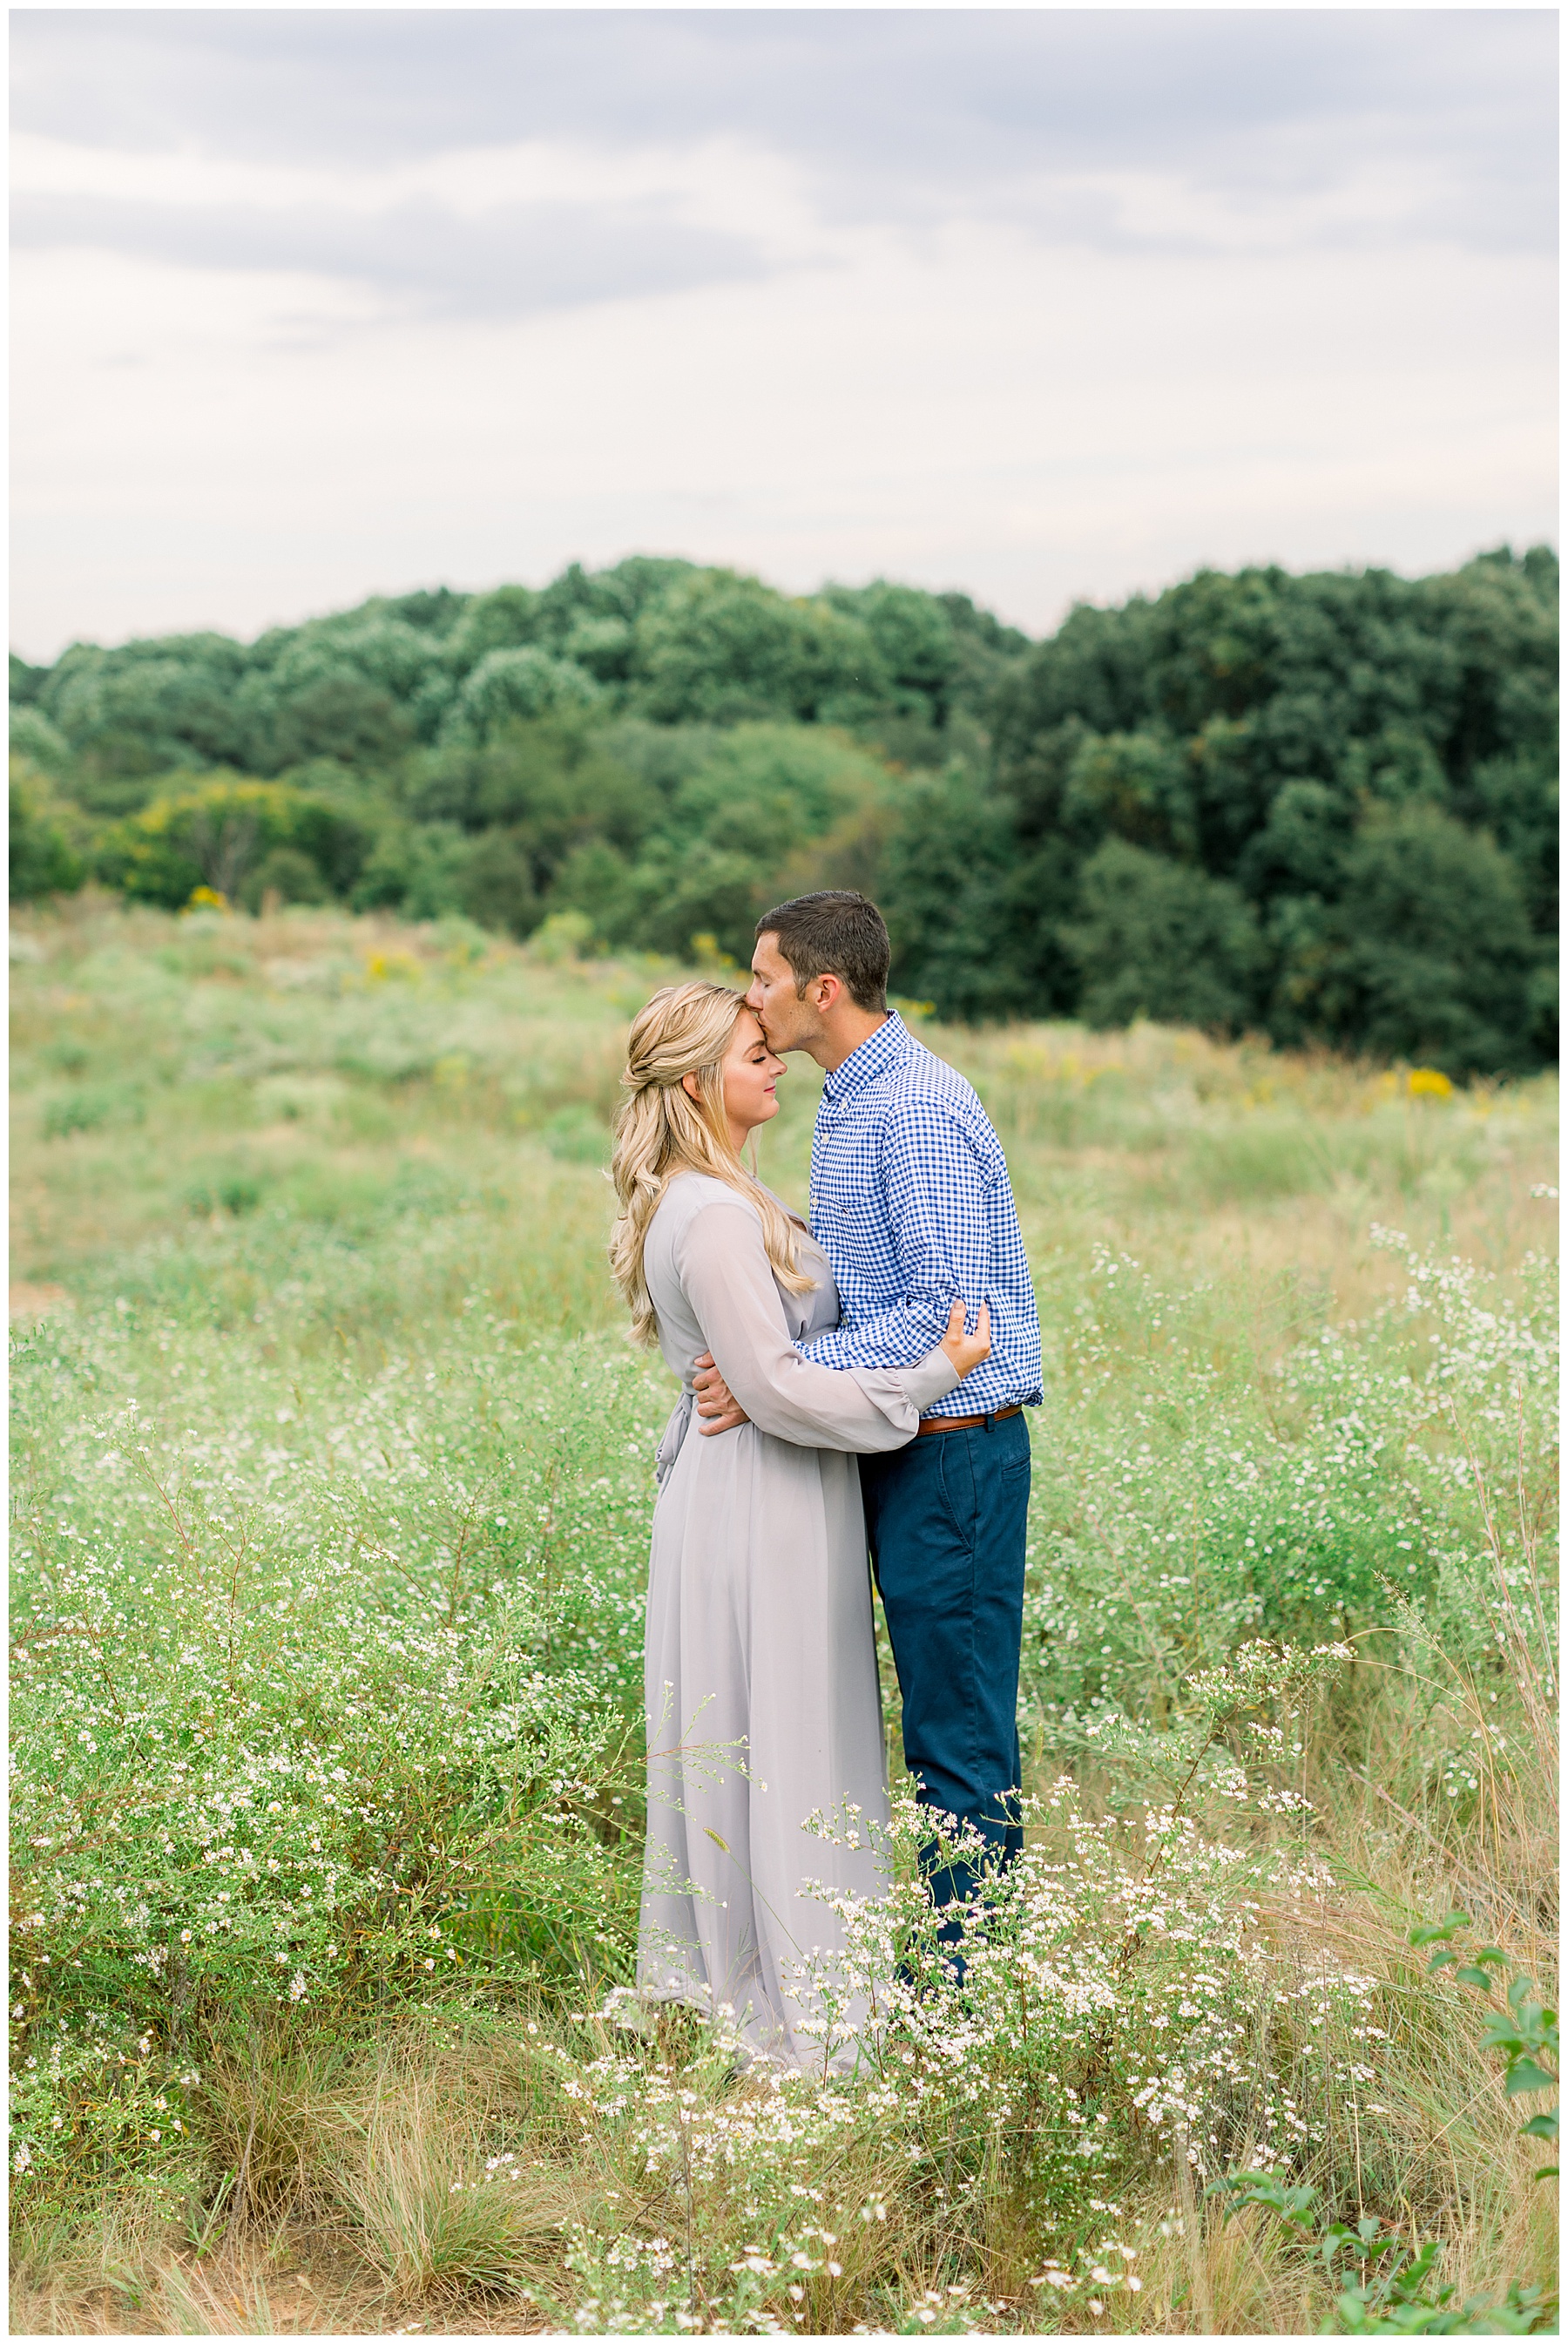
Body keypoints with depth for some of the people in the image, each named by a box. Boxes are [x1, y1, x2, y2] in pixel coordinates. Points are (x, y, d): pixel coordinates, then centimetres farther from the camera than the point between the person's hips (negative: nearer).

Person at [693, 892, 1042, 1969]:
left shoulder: (918, 1111, -18)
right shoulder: (848, 1102, 14)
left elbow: (947, 1311, -23)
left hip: (953, 1453, -10)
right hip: (896, 1448, 10)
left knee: (960, 1735, -2)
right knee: (940, 1720, 15)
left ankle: (960, 1980, 7)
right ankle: (949, 1953, 23)